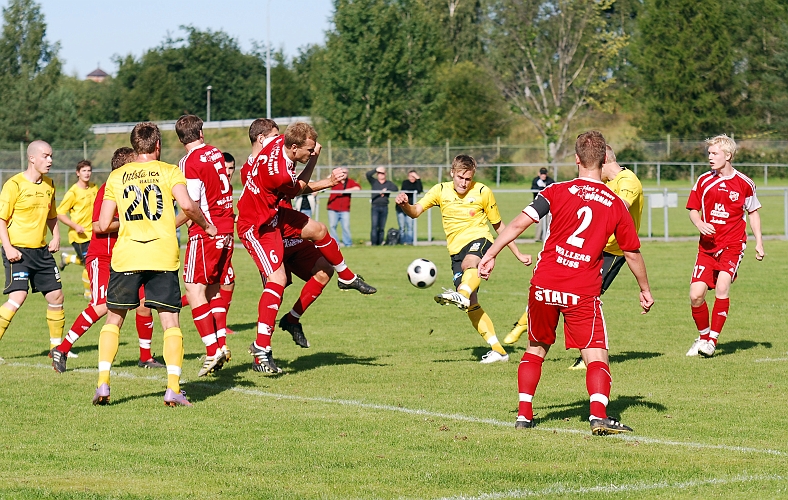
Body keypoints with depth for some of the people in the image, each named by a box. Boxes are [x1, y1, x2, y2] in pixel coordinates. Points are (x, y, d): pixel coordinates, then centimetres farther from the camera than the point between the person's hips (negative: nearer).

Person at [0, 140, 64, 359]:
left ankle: (56, 347, 18)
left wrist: (56, 236, 9)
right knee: (18, 297, -19)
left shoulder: (49, 185, 11)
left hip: (41, 251, 7)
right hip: (18, 250, -7)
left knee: (56, 295, 4)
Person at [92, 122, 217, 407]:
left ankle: (102, 384, 3)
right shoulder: (169, 171, 5)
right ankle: (173, 389, -6)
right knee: (170, 322, 4)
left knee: (113, 319, 13)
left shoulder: (117, 176, 11)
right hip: (163, 257, -1)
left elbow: (103, 225, 9)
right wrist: (206, 226, 5)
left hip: (126, 255, 2)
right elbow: (186, 205, -13)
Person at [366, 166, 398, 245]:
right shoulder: (374, 182, 10)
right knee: (374, 226, -11)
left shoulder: (389, 183, 12)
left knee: (382, 227, 3)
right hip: (375, 207, -2)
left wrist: (386, 191, -14)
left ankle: (380, 243, 6)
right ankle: (374, 243, -14)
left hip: (384, 207, 2)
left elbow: (395, 188, -5)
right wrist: (376, 170, -4)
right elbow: (368, 174, -4)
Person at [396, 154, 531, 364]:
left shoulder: (483, 192, 2)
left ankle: (462, 295, -72)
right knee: (471, 305, -4)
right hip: (457, 250, 4)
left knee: (470, 262, -41)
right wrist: (405, 205, -28)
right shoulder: (441, 191, 6)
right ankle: (498, 350, 3)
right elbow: (415, 211, -3)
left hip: (479, 239, -4)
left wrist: (518, 254, 13)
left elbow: (499, 225, 12)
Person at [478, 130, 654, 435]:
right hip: (583, 292, -1)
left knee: (535, 350, 18)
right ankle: (599, 415, -20)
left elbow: (518, 224, -7)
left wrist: (490, 256, -1)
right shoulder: (616, 205, 3)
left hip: (544, 286, 1)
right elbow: (632, 253, 12)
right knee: (596, 356, 0)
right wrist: (645, 290, 25)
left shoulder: (558, 191, 0)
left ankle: (524, 415, 14)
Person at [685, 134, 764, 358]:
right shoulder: (704, 181, 4)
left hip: (732, 245, -3)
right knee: (696, 294, -7)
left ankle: (712, 340, -12)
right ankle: (703, 336, 17)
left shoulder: (744, 184, 0)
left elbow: (753, 212, 12)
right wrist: (700, 224, -10)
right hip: (707, 245, 3)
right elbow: (693, 209, 12)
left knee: (722, 288, -21)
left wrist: (758, 242, 7)